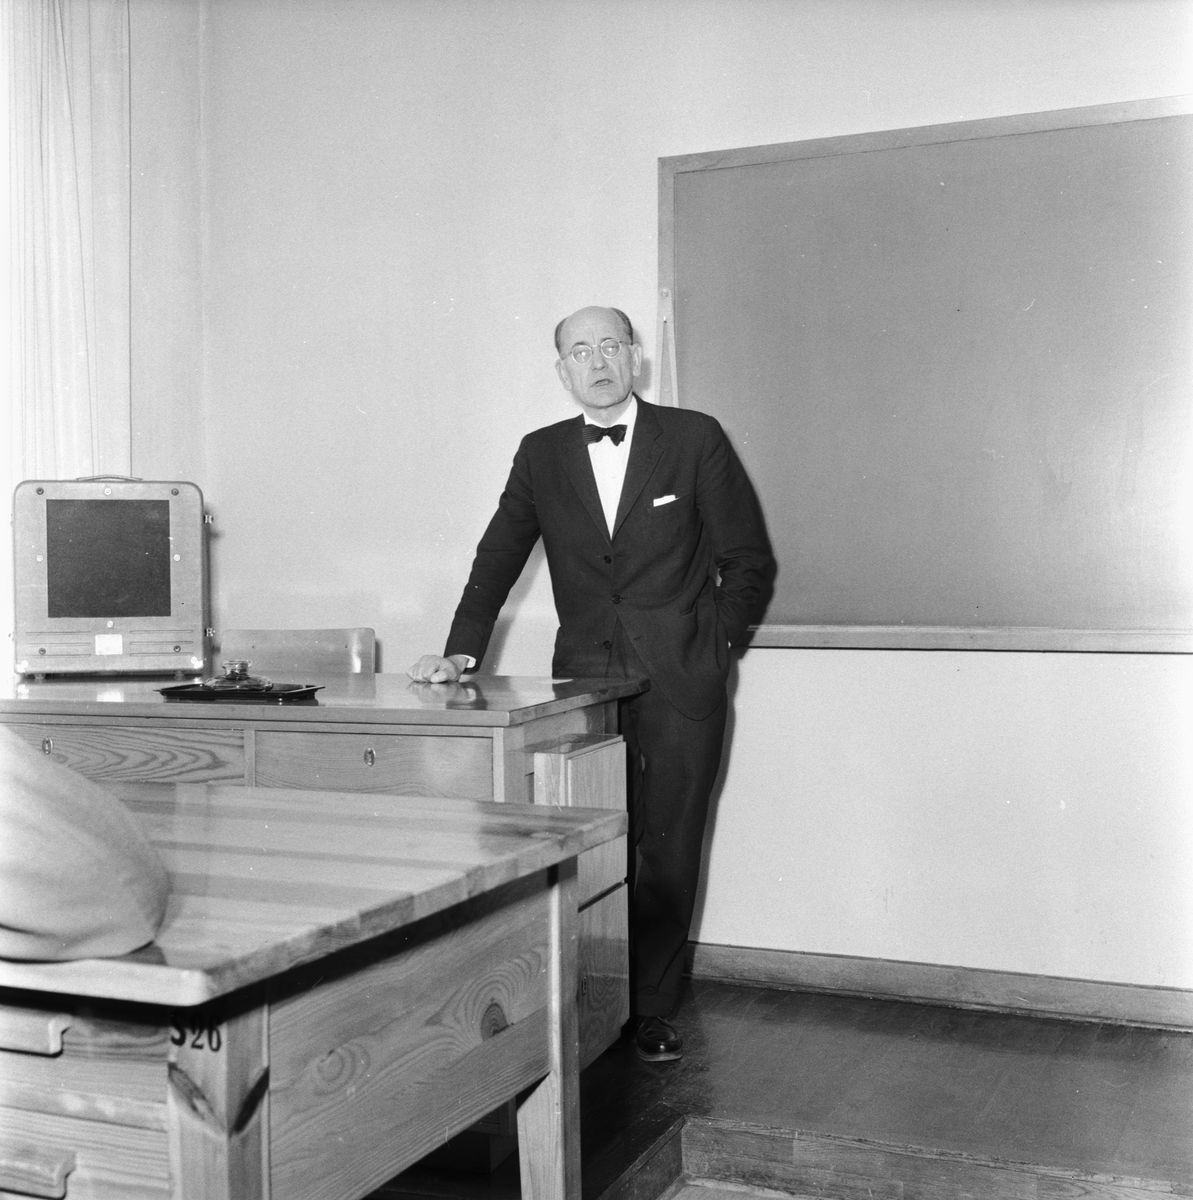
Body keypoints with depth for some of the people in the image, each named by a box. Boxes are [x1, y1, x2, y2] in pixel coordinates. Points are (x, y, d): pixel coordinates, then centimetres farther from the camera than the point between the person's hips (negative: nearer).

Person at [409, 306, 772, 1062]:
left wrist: (715, 648, -1)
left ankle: (651, 1012, 18)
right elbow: (497, 561, 11)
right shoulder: (542, 455, 10)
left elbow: (749, 560, 5)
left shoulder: (695, 439, 2)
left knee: (668, 852, 4)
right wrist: (462, 653, 1)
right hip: (585, 682, 2)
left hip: (680, 683, -1)